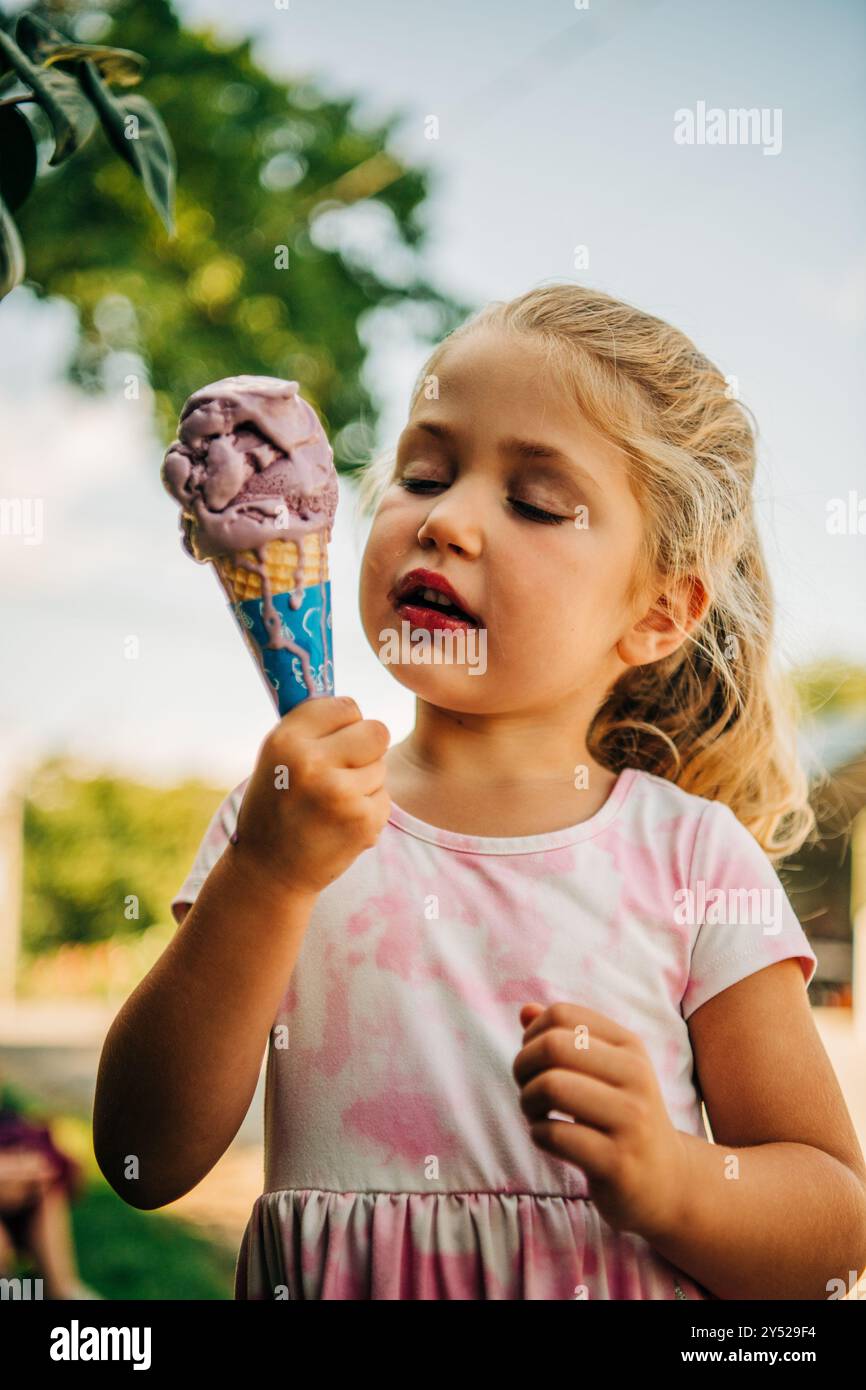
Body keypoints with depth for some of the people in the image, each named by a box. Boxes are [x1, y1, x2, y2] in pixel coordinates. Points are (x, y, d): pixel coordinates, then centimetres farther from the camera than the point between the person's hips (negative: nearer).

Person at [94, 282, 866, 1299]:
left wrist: (673, 1183, -18)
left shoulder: (695, 859, -2)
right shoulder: (285, 817, 1)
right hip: (330, 1283, 1)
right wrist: (265, 878, -16)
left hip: (619, 1289, -1)